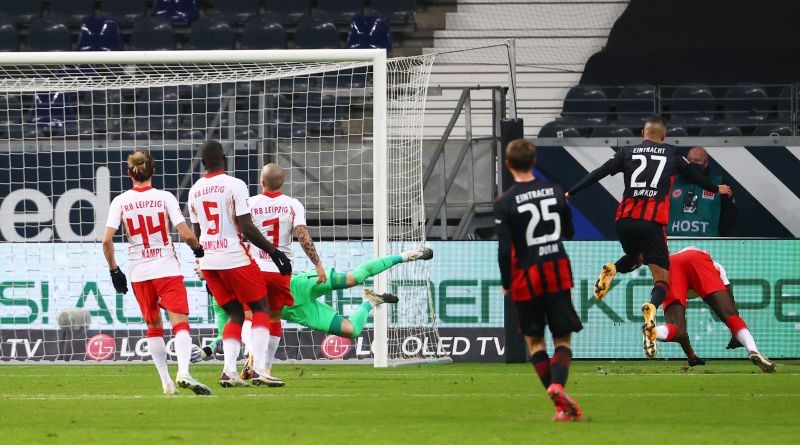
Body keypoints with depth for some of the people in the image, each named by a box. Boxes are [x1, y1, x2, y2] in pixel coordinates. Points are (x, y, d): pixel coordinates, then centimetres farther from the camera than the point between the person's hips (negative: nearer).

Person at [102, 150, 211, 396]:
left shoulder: (120, 202, 0)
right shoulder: (165, 198, -4)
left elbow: (107, 240, -8)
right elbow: (186, 234, -9)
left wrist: (114, 270, 4)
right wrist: (198, 249, 12)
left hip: (139, 273, 2)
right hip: (167, 269, -2)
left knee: (154, 326, 16)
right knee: (180, 322, -8)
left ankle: (166, 382, 15)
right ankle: (183, 372, -30)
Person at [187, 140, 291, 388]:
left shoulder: (194, 192, 8)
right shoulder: (234, 185, -11)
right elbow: (247, 229, -15)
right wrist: (274, 252, -6)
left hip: (209, 262, 6)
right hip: (234, 258, -6)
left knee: (235, 314, 15)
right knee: (260, 309, 7)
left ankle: (229, 371, -1)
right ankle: (259, 369, -7)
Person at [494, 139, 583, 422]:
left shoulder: (505, 203, -10)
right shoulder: (555, 192, 1)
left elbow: (504, 249, -12)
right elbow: (569, 232, 14)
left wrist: (506, 284, 0)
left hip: (526, 277, -2)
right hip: (558, 271, 2)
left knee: (534, 340, 12)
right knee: (562, 338, 7)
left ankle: (561, 405, 4)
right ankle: (557, 384, -24)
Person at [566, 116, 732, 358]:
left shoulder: (627, 153, 13)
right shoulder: (672, 155, 13)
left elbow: (597, 174, 7)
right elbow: (695, 176, 28)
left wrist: (570, 193, 12)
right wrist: (716, 189, 47)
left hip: (624, 220, 3)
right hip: (652, 222, -3)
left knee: (634, 257, 34)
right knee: (662, 280, -1)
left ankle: (611, 270, 1)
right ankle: (651, 308, -34)